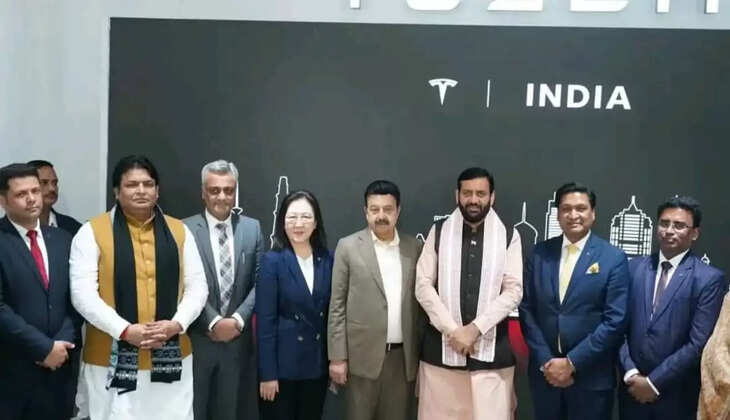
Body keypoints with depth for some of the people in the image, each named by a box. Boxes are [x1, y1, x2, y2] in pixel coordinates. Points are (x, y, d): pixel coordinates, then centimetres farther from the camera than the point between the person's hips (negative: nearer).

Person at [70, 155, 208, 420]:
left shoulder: (179, 231, 7)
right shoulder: (92, 232, -2)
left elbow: (197, 287, 6)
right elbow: (82, 294, -8)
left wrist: (177, 324, -11)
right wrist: (124, 330, -17)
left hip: (171, 357, 3)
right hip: (112, 359, -2)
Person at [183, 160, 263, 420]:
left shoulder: (252, 228, 5)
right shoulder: (185, 230, -6)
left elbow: (259, 282, 3)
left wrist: (238, 320, -8)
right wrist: (213, 323, -13)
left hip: (237, 339, 3)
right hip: (197, 338, -2)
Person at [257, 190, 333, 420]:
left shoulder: (327, 260, 3)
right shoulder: (272, 261, -10)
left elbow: (331, 313, 6)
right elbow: (265, 320, -12)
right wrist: (267, 373, -14)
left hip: (317, 364, 4)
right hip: (282, 364, -4)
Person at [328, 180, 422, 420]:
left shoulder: (414, 247, 6)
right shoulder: (348, 246, -2)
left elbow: (420, 300, 8)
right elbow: (337, 305, -2)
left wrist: (423, 352, 5)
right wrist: (337, 357, -6)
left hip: (403, 356, 2)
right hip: (363, 355, -2)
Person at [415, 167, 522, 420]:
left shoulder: (509, 237, 4)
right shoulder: (439, 232, 5)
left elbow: (513, 291, -3)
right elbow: (423, 286, 0)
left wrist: (475, 328, -12)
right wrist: (452, 330, -10)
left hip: (491, 349, 0)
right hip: (441, 346, 1)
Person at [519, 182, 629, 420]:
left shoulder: (614, 259, -5)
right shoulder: (540, 253, 3)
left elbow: (615, 320, -10)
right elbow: (527, 309, 2)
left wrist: (572, 362, -13)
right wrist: (546, 361, -7)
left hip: (591, 377, -2)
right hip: (545, 372, 3)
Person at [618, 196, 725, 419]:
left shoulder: (710, 278, -8)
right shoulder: (635, 267, 4)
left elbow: (698, 343, -13)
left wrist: (654, 382, -13)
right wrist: (631, 373, -9)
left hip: (677, 396, -3)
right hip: (633, 388, 3)